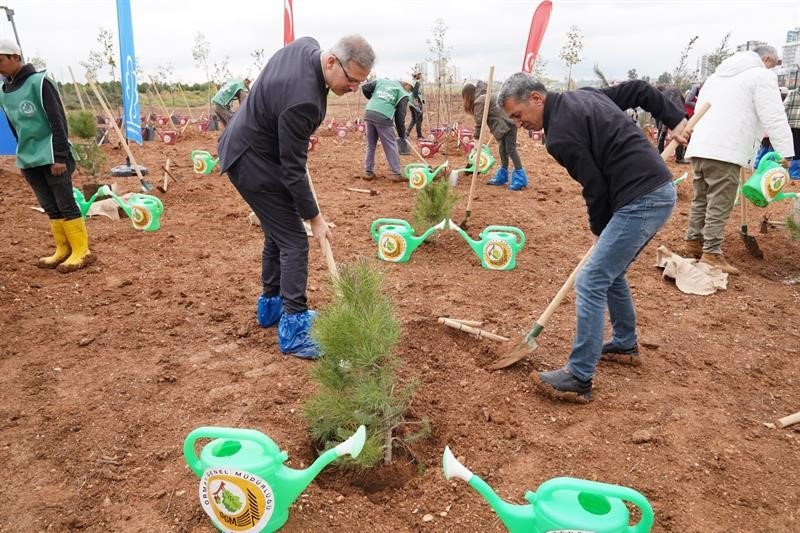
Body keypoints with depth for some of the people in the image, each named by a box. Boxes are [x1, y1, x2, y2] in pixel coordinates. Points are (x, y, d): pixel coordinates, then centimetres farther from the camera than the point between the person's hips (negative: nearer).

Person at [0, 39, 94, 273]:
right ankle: (63, 249, 16)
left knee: (65, 204, -5)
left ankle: (82, 251, 0)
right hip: (29, 161, 7)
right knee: (50, 207, 9)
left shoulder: (38, 82, -9)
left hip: (52, 157, -6)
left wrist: (59, 156, -16)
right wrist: (23, 154, 18)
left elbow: (58, 121, -13)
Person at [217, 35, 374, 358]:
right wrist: (315, 219, -17)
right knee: (294, 242, -9)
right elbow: (293, 169, -26)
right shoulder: (302, 100, -34)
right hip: (253, 163, -10)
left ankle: (270, 306, 31)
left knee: (278, 233, 17)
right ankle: (293, 328, -5)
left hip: (247, 146, 10)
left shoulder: (307, 46, -6)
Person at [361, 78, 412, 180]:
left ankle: (368, 172, 18)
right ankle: (397, 174, 6)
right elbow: (400, 116, 5)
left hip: (368, 113, 5)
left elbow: (365, 88, 15)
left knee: (370, 145, 15)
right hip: (383, 117, -4)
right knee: (391, 147, 4)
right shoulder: (403, 94, 9)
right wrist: (402, 135, 12)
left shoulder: (382, 81, 21)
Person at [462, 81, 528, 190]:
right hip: (505, 123, 10)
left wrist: (477, 138, -7)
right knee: (502, 149, 13)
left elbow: (479, 122, -13)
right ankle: (502, 176, 21)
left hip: (507, 123, -10)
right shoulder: (483, 97, 16)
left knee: (510, 149, -10)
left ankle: (520, 179, -10)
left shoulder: (479, 101, -12)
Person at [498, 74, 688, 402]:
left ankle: (579, 379, -5)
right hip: (662, 190, 10)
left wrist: (599, 231, 4)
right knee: (610, 270, 22)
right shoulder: (583, 96, 14)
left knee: (591, 283, -9)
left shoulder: (561, 135, -14)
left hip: (641, 202, -10)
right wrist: (674, 120, 19)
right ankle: (625, 344, 37)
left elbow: (596, 187, -12)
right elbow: (638, 89, 19)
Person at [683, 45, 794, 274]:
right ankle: (711, 253, -7)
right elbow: (774, 118, -6)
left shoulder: (718, 74, 27)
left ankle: (693, 241, 24)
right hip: (725, 151, -8)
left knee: (701, 198, 17)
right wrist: (786, 153, -6)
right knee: (720, 204, -7)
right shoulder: (762, 76, 2)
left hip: (699, 146, 8)